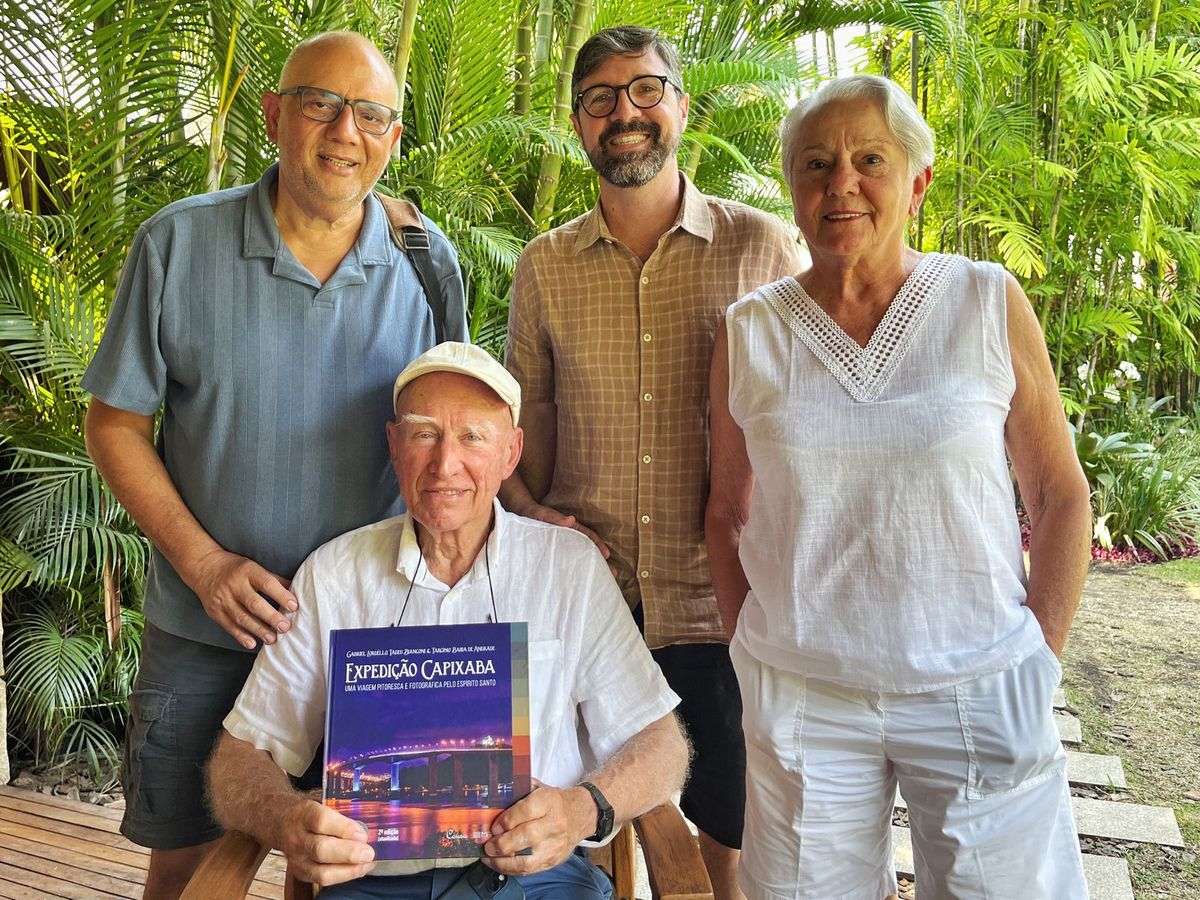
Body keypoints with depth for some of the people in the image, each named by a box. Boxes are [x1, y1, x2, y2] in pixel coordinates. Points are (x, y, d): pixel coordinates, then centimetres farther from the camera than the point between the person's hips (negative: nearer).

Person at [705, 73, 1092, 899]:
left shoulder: (989, 304, -3)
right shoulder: (751, 331, 0)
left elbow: (1061, 496, 2)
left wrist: (1041, 661, -2)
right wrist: (752, 654, 5)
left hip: (979, 696, -1)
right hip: (802, 700, 1)